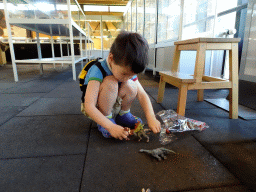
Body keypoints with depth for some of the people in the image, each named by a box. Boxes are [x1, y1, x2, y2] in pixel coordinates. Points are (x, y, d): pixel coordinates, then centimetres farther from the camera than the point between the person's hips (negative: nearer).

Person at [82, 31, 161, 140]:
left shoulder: (129, 71, -13)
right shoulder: (97, 71, -31)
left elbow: (142, 95, -15)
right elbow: (89, 107, -37)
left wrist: (151, 118, -29)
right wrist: (111, 127, -44)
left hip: (114, 106, 6)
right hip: (95, 110, -5)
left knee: (131, 86, -22)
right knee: (110, 83, -33)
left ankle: (123, 115, 3)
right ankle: (104, 120, -15)